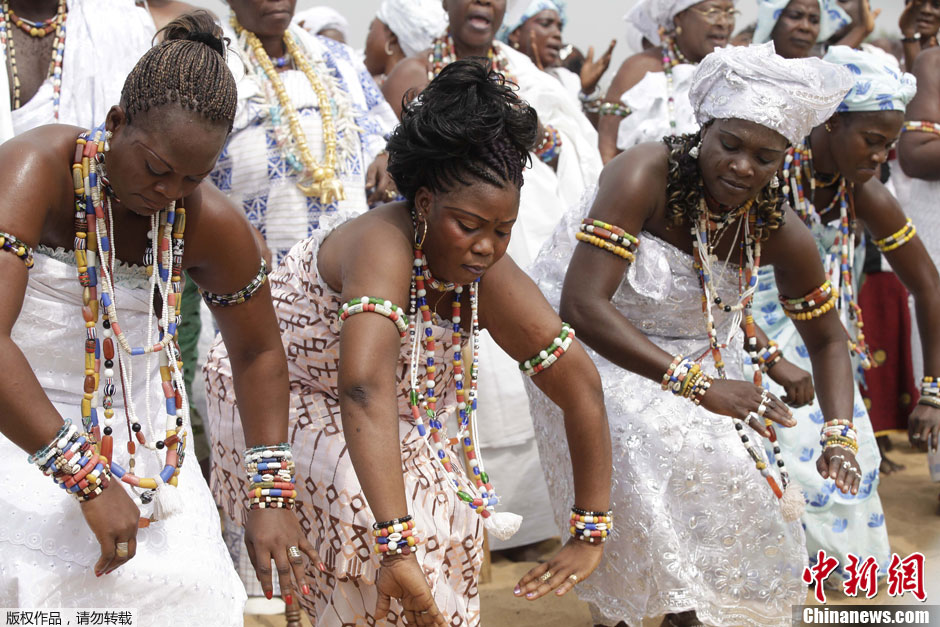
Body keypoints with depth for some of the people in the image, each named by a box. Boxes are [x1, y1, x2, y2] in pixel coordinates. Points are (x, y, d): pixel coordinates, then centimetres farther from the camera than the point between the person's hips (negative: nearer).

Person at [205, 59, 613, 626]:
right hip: (277, 402, -6)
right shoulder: (385, 244, -37)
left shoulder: (491, 278, -19)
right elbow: (365, 391, -49)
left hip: (392, 421, 6)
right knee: (364, 510, -26)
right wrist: (397, 548, -56)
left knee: (449, 517, -10)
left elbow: (582, 388, -14)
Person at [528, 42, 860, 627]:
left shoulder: (782, 232, -11)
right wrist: (697, 386, -34)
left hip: (694, 353, 5)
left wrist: (840, 434, -14)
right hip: (591, 347, -5)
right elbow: (583, 305, -33)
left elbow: (828, 339, 4)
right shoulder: (644, 176, -27)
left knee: (743, 485, -10)